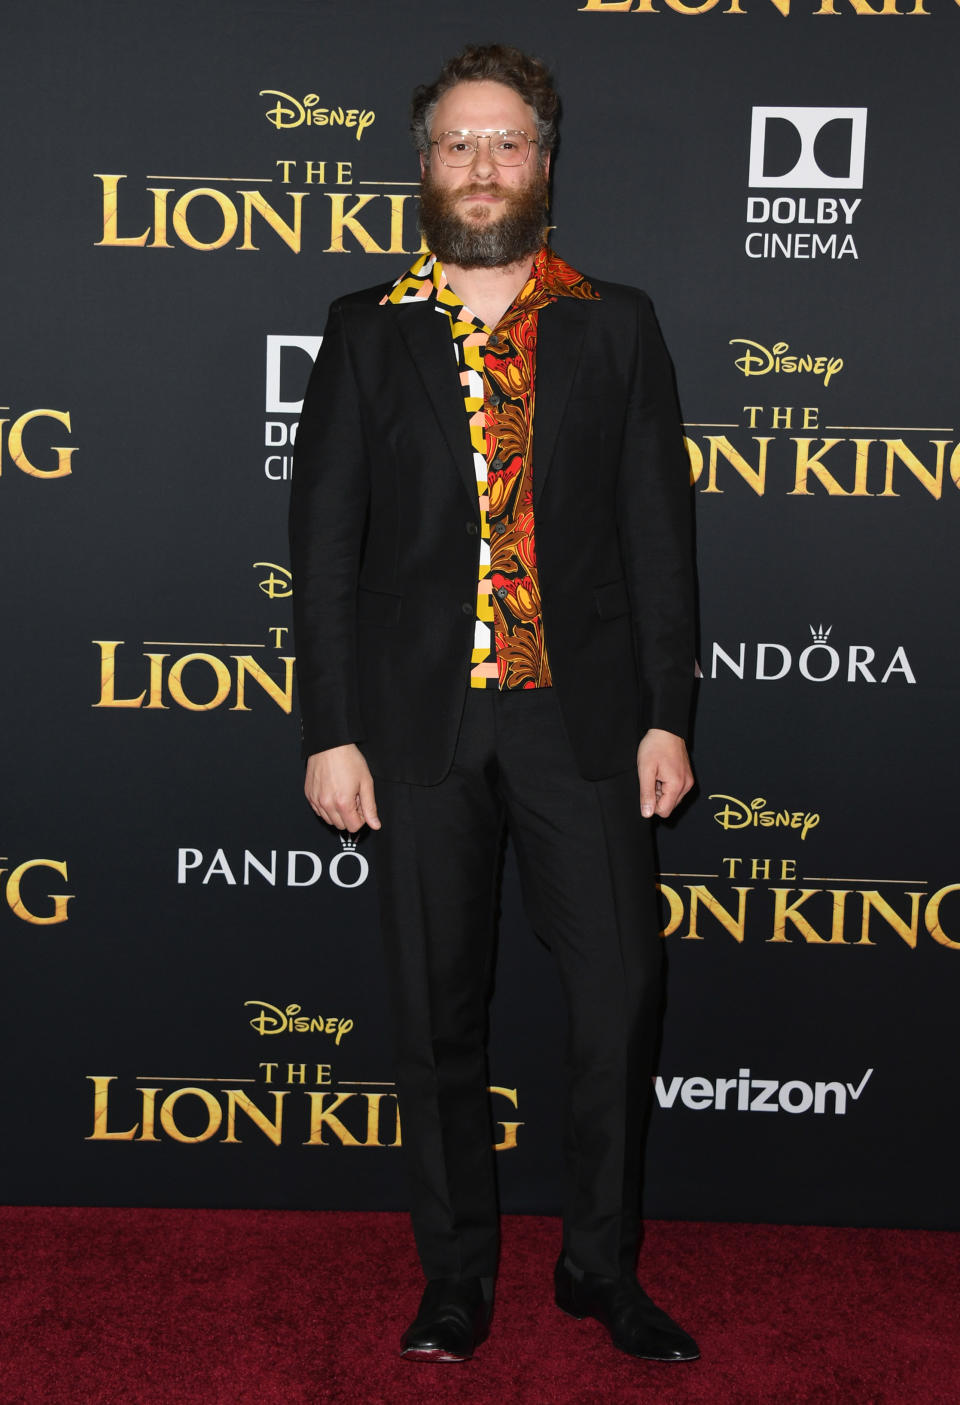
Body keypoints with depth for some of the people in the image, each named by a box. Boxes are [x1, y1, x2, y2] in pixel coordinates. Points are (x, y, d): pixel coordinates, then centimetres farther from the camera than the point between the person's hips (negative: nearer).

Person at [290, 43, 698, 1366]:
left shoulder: (616, 325, 8)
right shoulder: (365, 335, 7)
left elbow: (658, 530, 5)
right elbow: (323, 545, 4)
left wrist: (666, 714, -1)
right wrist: (330, 731, -3)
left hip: (582, 713, 0)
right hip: (418, 720, 0)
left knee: (621, 993, 1)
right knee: (437, 1015, 8)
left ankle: (601, 1264, 21)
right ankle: (459, 1272, 25)